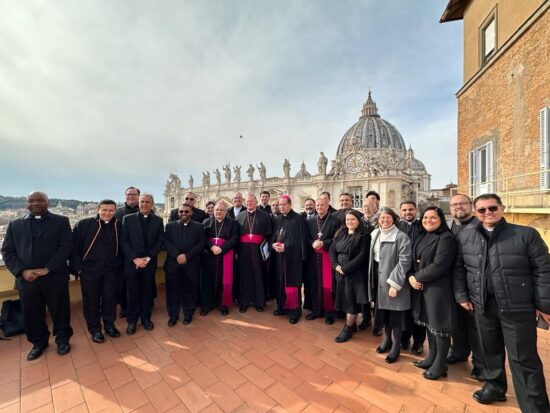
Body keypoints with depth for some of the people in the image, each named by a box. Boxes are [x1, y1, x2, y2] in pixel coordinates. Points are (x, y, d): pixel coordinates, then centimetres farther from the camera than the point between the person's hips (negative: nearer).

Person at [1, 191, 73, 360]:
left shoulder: (61, 221, 0)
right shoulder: (15, 224, 10)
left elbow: (66, 247, -7)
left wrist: (48, 269, -15)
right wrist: (22, 271, -9)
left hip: (55, 277, -2)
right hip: (26, 278, 3)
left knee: (59, 310, 8)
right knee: (32, 313, 14)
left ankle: (63, 339, 29)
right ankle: (38, 342, 36)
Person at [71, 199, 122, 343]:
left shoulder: (119, 226, 0)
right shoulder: (84, 224, -6)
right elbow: (74, 246, -4)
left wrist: (119, 266, 1)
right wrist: (77, 267, -8)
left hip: (111, 270, 2)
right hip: (89, 270, -2)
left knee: (110, 298, 12)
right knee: (91, 300, 11)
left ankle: (109, 324, 31)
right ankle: (94, 329, 29)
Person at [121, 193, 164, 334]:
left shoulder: (158, 220, 2)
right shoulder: (128, 219, -1)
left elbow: (160, 241, 0)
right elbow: (124, 242, -4)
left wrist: (148, 258, -10)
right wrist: (135, 259, -13)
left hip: (150, 263, 1)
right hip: (132, 262, -1)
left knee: (147, 292, 11)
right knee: (133, 293, 9)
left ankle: (146, 318, 29)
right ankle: (132, 320, 27)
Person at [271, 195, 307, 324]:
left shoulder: (298, 218, -6)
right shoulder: (276, 219, 14)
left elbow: (301, 238, -11)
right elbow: (272, 236, 15)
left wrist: (285, 246, -17)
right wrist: (273, 244, -7)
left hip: (292, 256, -6)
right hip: (279, 256, 6)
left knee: (291, 283, -1)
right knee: (280, 282, 11)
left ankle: (294, 310, 12)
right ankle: (282, 306, 26)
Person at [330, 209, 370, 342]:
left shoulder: (364, 235, -9)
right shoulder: (340, 233, 8)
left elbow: (362, 256, -17)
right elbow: (332, 250, 7)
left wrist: (346, 268, -19)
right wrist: (336, 265, -8)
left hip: (354, 273, -5)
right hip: (340, 271, 6)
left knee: (351, 300, 3)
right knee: (344, 298, 13)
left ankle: (348, 328, 18)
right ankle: (351, 324, 31)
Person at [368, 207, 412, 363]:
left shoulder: (401, 237, -15)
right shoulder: (375, 234, 6)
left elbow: (404, 262, -19)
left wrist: (394, 283, -22)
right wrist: (372, 279, 13)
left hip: (393, 280, -6)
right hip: (378, 278, 6)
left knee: (395, 315, 7)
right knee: (382, 311, 18)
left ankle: (396, 346, 25)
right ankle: (387, 338, 38)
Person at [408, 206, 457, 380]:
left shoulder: (446, 238, -13)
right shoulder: (422, 237, 11)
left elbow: (439, 265, -21)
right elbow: (414, 260, 11)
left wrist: (417, 277, -13)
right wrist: (411, 277, -6)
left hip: (439, 288, -7)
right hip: (422, 286, 8)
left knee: (439, 324, 5)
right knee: (428, 322, 18)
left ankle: (440, 365, 22)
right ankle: (432, 357, 34)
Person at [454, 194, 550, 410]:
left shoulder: (526, 234, -5)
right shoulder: (465, 235, 1)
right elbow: (459, 267, 6)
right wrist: (462, 295, 3)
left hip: (518, 307, -3)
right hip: (482, 305, 3)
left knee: (523, 358, 5)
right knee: (489, 349, 19)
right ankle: (494, 385, 39)